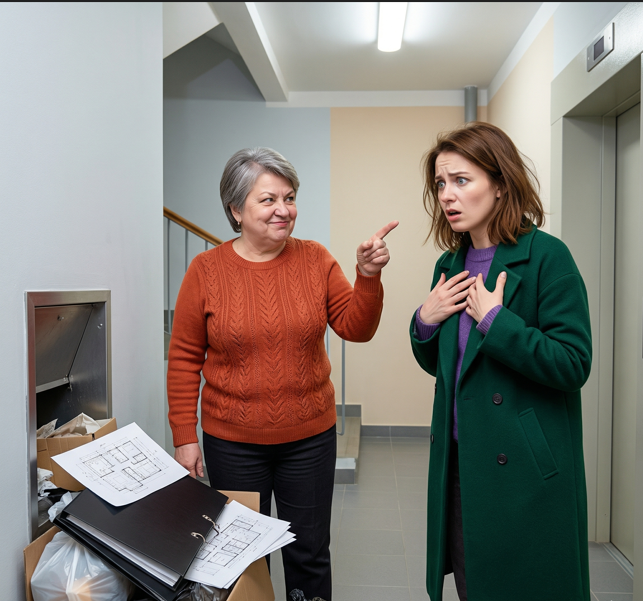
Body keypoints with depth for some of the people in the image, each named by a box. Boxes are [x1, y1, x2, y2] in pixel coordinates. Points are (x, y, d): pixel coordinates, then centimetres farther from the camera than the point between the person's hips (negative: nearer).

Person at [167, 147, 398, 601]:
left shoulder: (315, 260, -3)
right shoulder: (207, 270, -7)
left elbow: (357, 328, -7)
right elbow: (185, 358, -3)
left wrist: (368, 277, -23)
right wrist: (185, 435, -4)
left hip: (310, 437, 1)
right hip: (232, 442, -1)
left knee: (310, 556, 17)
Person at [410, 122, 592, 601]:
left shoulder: (546, 256, -13)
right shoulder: (450, 264, 6)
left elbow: (573, 364, -19)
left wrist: (494, 319, -22)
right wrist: (424, 321, -5)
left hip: (526, 470, -6)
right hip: (459, 459, 6)